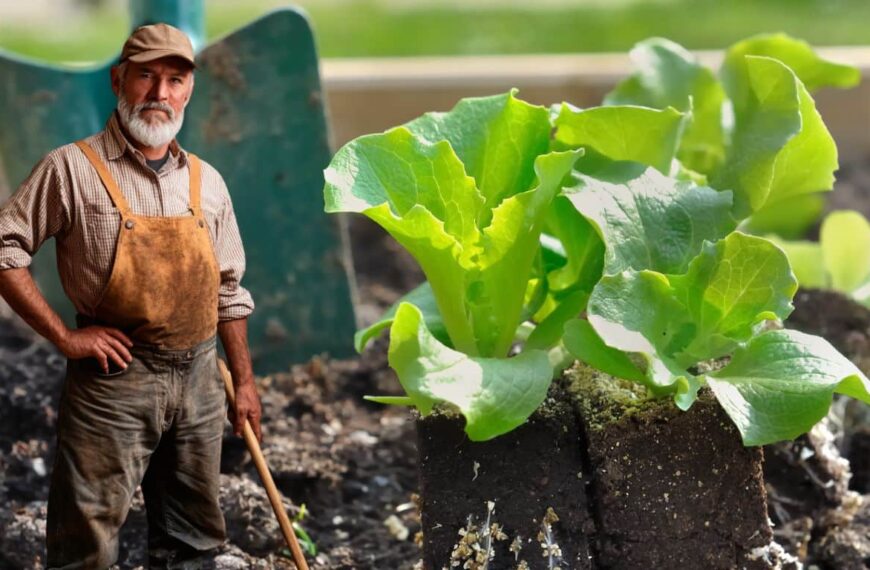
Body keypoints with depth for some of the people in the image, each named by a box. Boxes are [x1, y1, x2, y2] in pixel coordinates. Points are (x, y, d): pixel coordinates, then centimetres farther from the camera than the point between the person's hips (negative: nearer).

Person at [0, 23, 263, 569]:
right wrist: (64, 336, -12)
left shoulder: (207, 181, 9)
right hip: (112, 382, -5)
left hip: (199, 381, 5)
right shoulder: (73, 168, -7)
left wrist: (245, 381, 15)